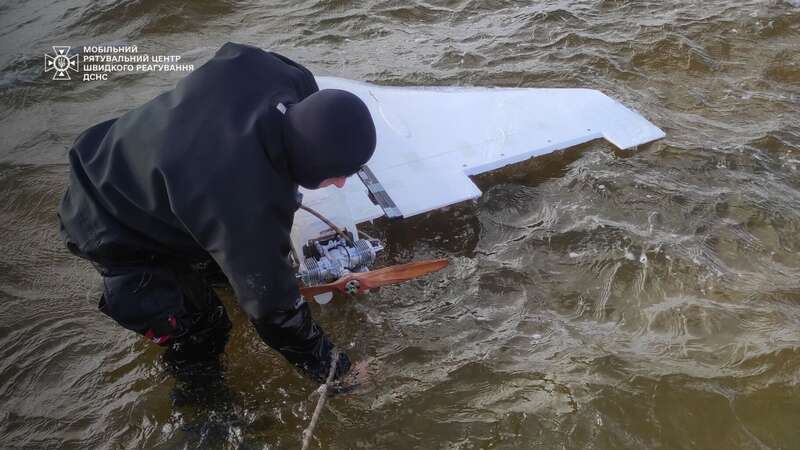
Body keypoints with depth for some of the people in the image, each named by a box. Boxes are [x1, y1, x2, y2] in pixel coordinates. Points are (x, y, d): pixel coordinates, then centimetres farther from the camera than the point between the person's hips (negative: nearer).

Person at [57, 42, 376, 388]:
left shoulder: (261, 67, -28)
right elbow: (272, 307, -30)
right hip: (112, 232, -7)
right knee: (198, 331, -7)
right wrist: (322, 360, -14)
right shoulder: (249, 210, -45)